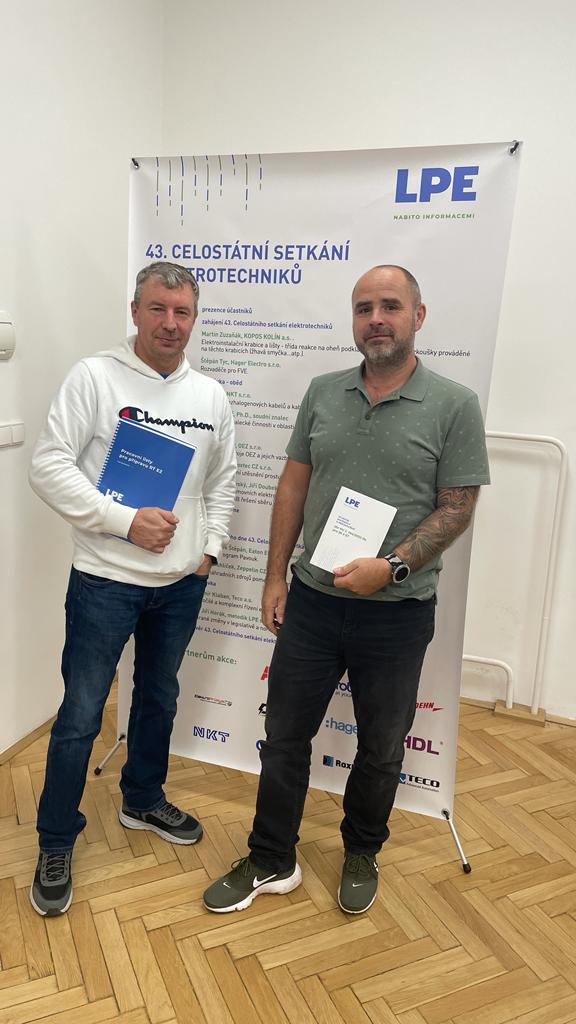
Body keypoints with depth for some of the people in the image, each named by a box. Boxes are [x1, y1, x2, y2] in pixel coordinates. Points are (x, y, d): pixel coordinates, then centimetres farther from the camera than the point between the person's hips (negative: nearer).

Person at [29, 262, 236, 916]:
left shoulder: (210, 395, 5)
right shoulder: (94, 377, -9)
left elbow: (222, 480, 14)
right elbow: (49, 467, -14)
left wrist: (210, 547, 5)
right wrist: (127, 521, -19)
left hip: (182, 583, 5)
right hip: (106, 580, -4)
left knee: (159, 698, 20)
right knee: (81, 715, 4)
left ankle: (143, 801, 44)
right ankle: (56, 845, 25)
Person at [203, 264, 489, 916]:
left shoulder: (454, 406, -8)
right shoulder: (323, 393, 3)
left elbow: (457, 507, -8)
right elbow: (293, 488, 6)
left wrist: (391, 567, -20)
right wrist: (276, 577, 5)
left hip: (397, 612, -2)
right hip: (311, 600, 3)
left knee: (380, 749, 17)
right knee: (285, 734, 13)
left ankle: (361, 853, 44)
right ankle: (271, 862, 34)